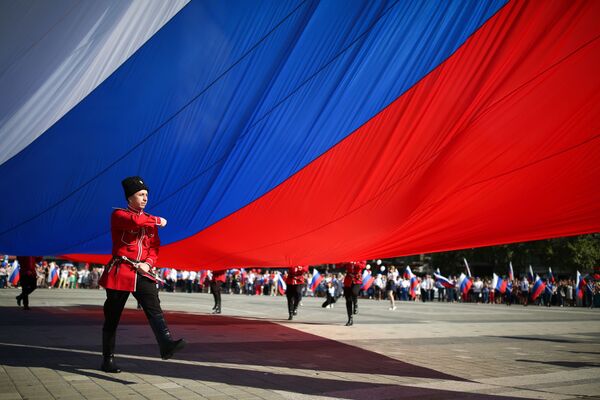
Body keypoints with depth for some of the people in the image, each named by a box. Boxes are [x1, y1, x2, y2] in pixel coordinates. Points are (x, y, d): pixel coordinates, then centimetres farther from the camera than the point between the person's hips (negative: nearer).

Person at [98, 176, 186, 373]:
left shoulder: (150, 221, 15)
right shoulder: (118, 215, -3)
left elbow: (154, 247, 12)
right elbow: (135, 221, -26)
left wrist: (148, 263, -9)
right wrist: (158, 221, -10)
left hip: (143, 273, 4)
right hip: (120, 272, -4)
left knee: (154, 308, -16)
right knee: (112, 318, 5)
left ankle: (166, 345, -31)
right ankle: (108, 360, 18)